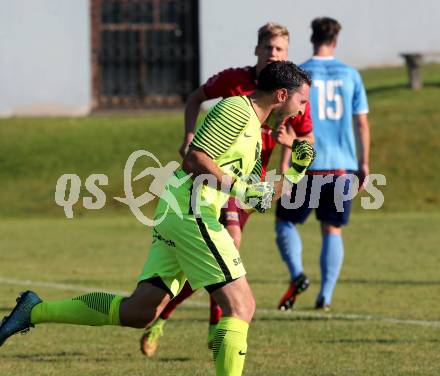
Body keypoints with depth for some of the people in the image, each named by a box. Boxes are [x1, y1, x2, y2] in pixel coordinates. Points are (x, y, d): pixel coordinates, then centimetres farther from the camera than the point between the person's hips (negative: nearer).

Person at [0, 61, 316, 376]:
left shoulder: (254, 129, 23)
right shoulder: (236, 110, -7)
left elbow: (260, 200, 24)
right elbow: (194, 160, -16)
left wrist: (296, 170, 13)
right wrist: (239, 188, -19)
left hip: (176, 213, 10)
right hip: (193, 211, -10)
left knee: (138, 312, 6)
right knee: (241, 306, -11)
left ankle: (35, 310, 10)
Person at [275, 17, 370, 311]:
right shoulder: (350, 75, 5)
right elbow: (362, 123, 6)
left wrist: (285, 165, -4)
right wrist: (364, 163, 14)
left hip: (308, 165, -2)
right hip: (343, 166, 2)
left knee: (286, 221, 11)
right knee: (333, 230, 10)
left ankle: (297, 274, -13)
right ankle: (326, 296, 2)